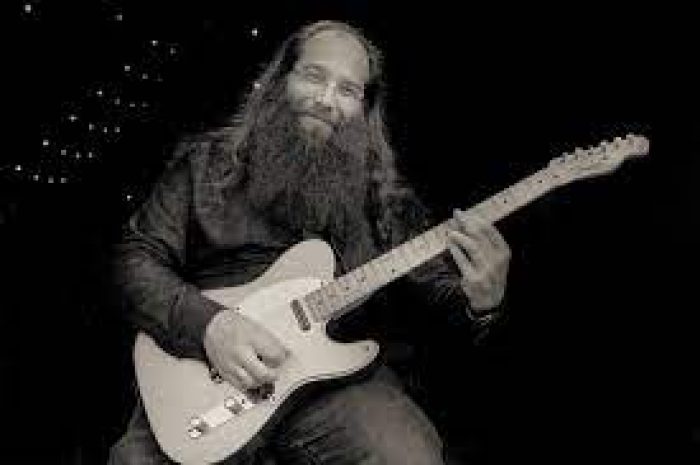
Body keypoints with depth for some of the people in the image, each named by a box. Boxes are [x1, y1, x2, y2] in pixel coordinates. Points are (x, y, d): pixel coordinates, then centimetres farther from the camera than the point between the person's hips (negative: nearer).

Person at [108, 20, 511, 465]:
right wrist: (206, 323, -15)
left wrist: (481, 299, -15)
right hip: (205, 369, -1)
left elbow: (436, 282, 9)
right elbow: (137, 258, 3)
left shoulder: (380, 189, 12)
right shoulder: (207, 160, 8)